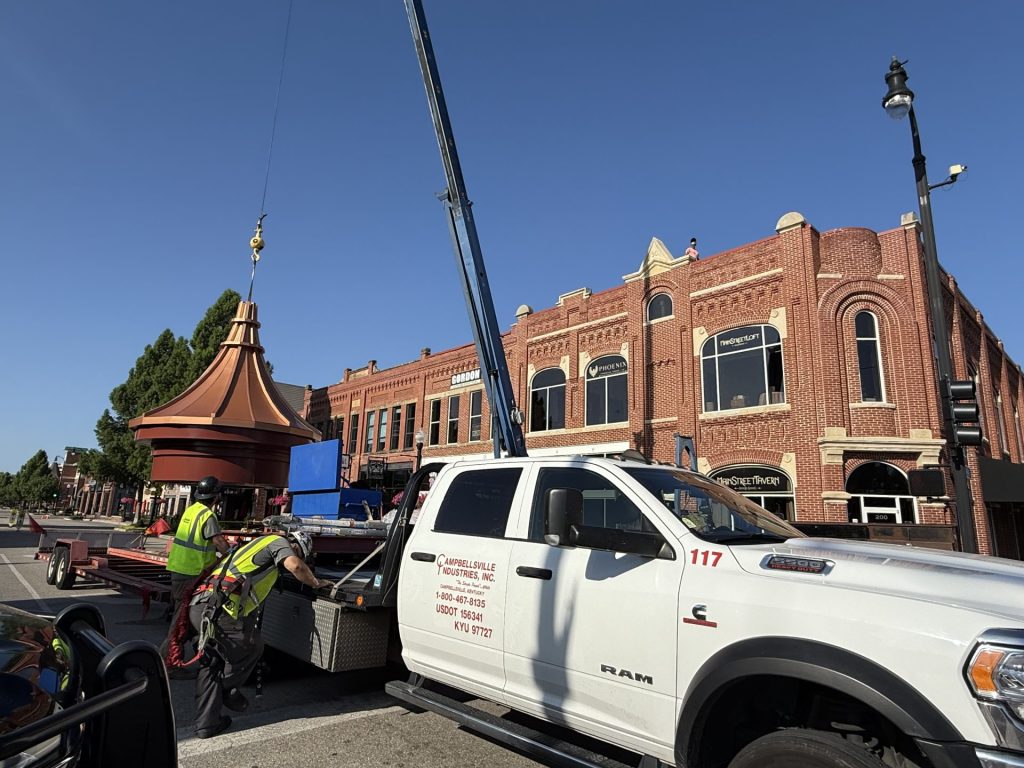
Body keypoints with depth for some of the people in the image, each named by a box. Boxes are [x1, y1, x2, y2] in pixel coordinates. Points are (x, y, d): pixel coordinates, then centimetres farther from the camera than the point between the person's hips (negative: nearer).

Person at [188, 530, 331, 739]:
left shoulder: (256, 545, 33)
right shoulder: (278, 541, 6)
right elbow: (295, 565, -12)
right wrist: (316, 583, 5)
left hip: (197, 605, 9)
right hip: (218, 608, -9)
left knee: (211, 662, 21)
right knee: (252, 646, 12)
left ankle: (206, 724, 25)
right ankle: (226, 690, 28)